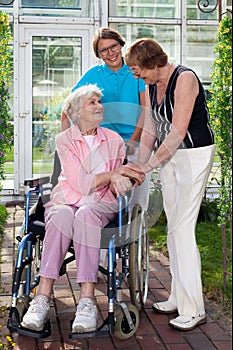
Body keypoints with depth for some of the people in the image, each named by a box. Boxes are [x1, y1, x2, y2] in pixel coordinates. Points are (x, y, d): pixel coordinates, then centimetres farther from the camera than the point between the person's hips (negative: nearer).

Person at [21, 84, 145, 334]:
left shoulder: (114, 140, 12)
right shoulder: (64, 140, 3)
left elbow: (117, 185, 12)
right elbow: (81, 183, -7)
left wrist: (119, 182, -12)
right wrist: (116, 173, -13)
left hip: (100, 204, 1)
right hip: (66, 200, 0)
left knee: (85, 215, -37)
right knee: (61, 217, -37)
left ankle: (87, 300, -43)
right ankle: (42, 299, -40)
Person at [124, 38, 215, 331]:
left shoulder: (184, 78, -17)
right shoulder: (151, 86, 8)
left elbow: (178, 132, -20)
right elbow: (150, 130, 11)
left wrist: (148, 165, -18)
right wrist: (138, 166, 4)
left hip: (194, 154, -8)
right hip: (168, 156, 8)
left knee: (182, 228, -11)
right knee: (173, 227, 10)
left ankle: (193, 309, -4)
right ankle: (178, 297, 20)